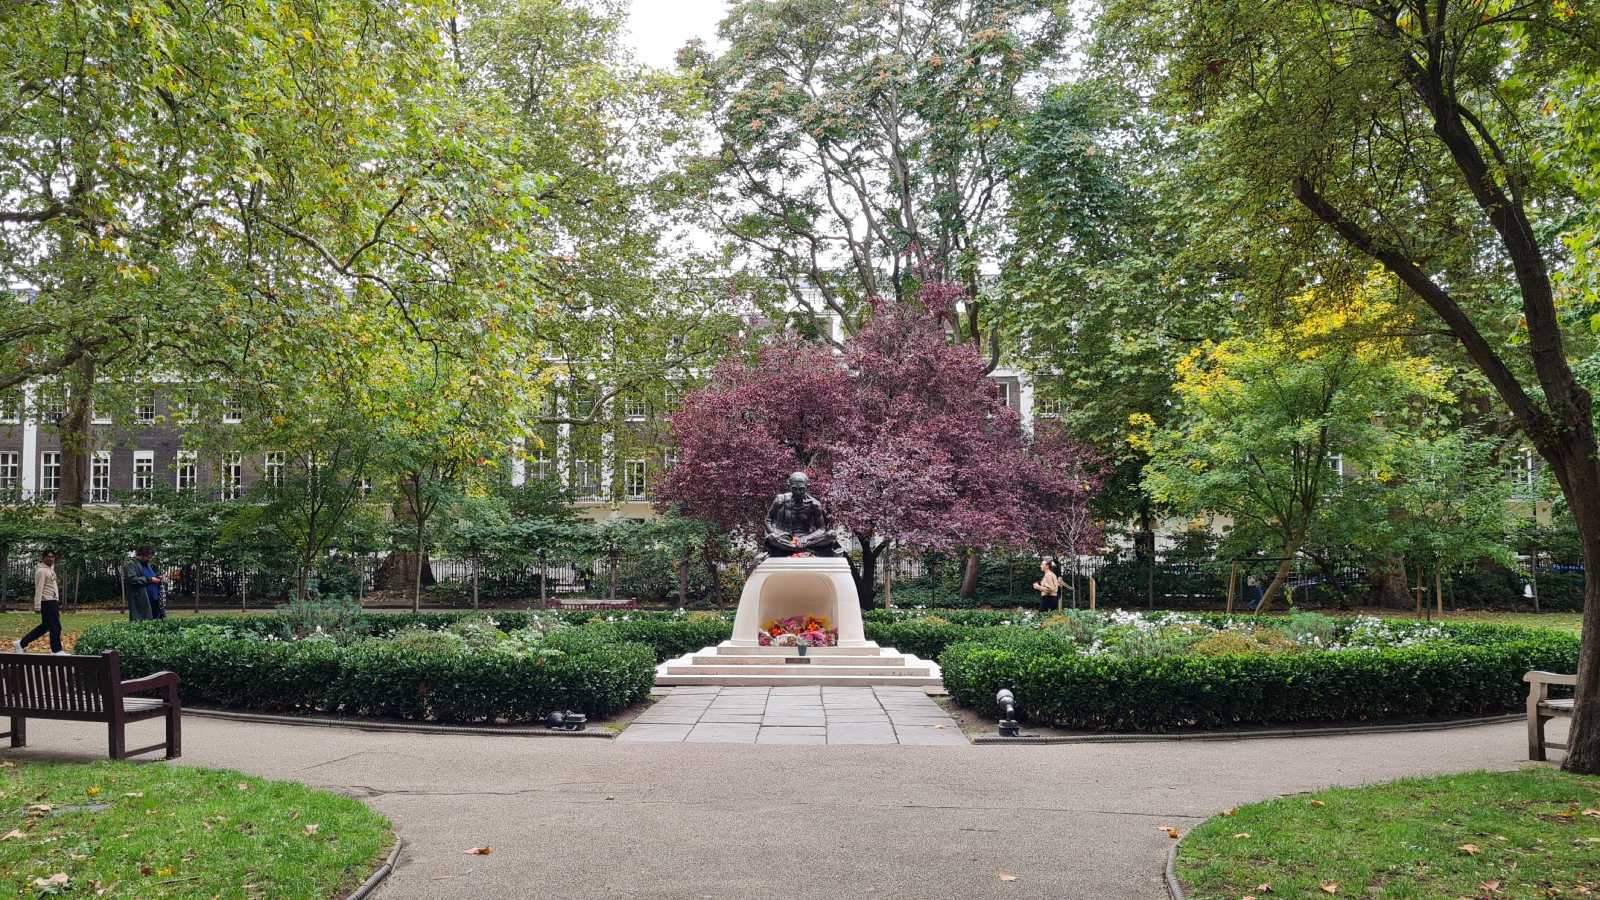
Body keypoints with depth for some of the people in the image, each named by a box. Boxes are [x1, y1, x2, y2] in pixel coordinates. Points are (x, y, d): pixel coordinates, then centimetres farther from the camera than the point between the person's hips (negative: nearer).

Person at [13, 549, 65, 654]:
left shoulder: (50, 569, 16)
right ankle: (57, 650, 4)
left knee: (44, 626, 15)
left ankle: (21, 643, 21)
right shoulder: (41, 571, -13)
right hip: (47, 602, -10)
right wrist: (37, 606, -23)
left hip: (52, 602, 10)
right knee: (55, 627, -4)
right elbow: (39, 589, -19)